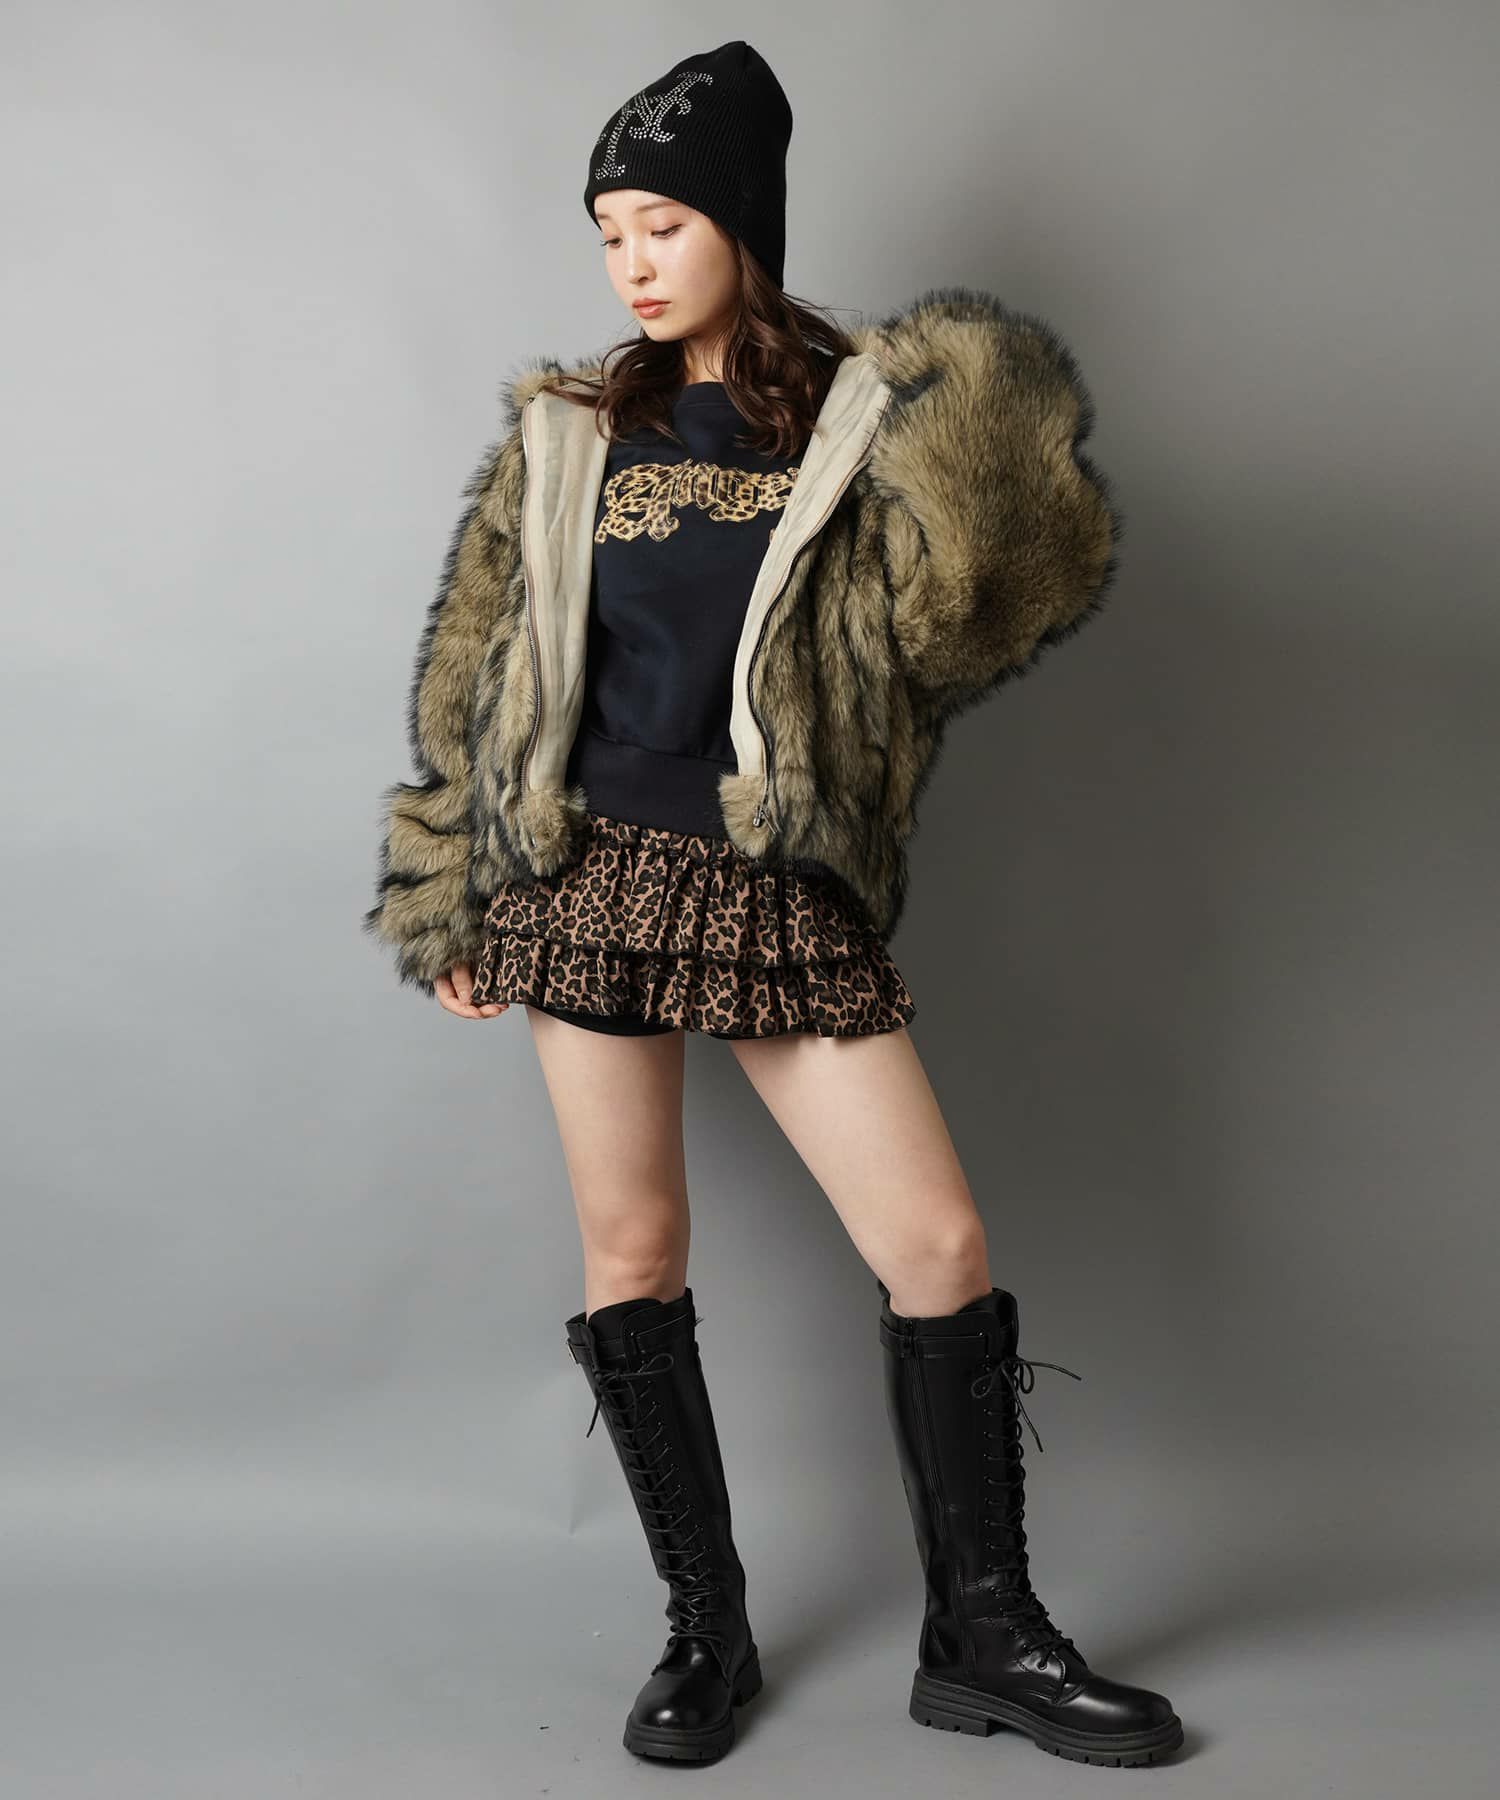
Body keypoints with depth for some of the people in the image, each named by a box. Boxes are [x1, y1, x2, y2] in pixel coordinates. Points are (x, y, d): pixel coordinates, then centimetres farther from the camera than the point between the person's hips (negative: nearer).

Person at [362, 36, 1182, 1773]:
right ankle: (705, 1627, 22)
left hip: (782, 897, -1)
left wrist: (991, 444, -24)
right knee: (631, 1251, 4)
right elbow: (470, 671, 13)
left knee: (937, 1243, -5)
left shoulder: (866, 419, 4)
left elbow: (1003, 591, -8)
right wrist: (445, 901, 12)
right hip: (590, 873, 2)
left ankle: (979, 1634, 14)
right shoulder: (564, 430, 10)